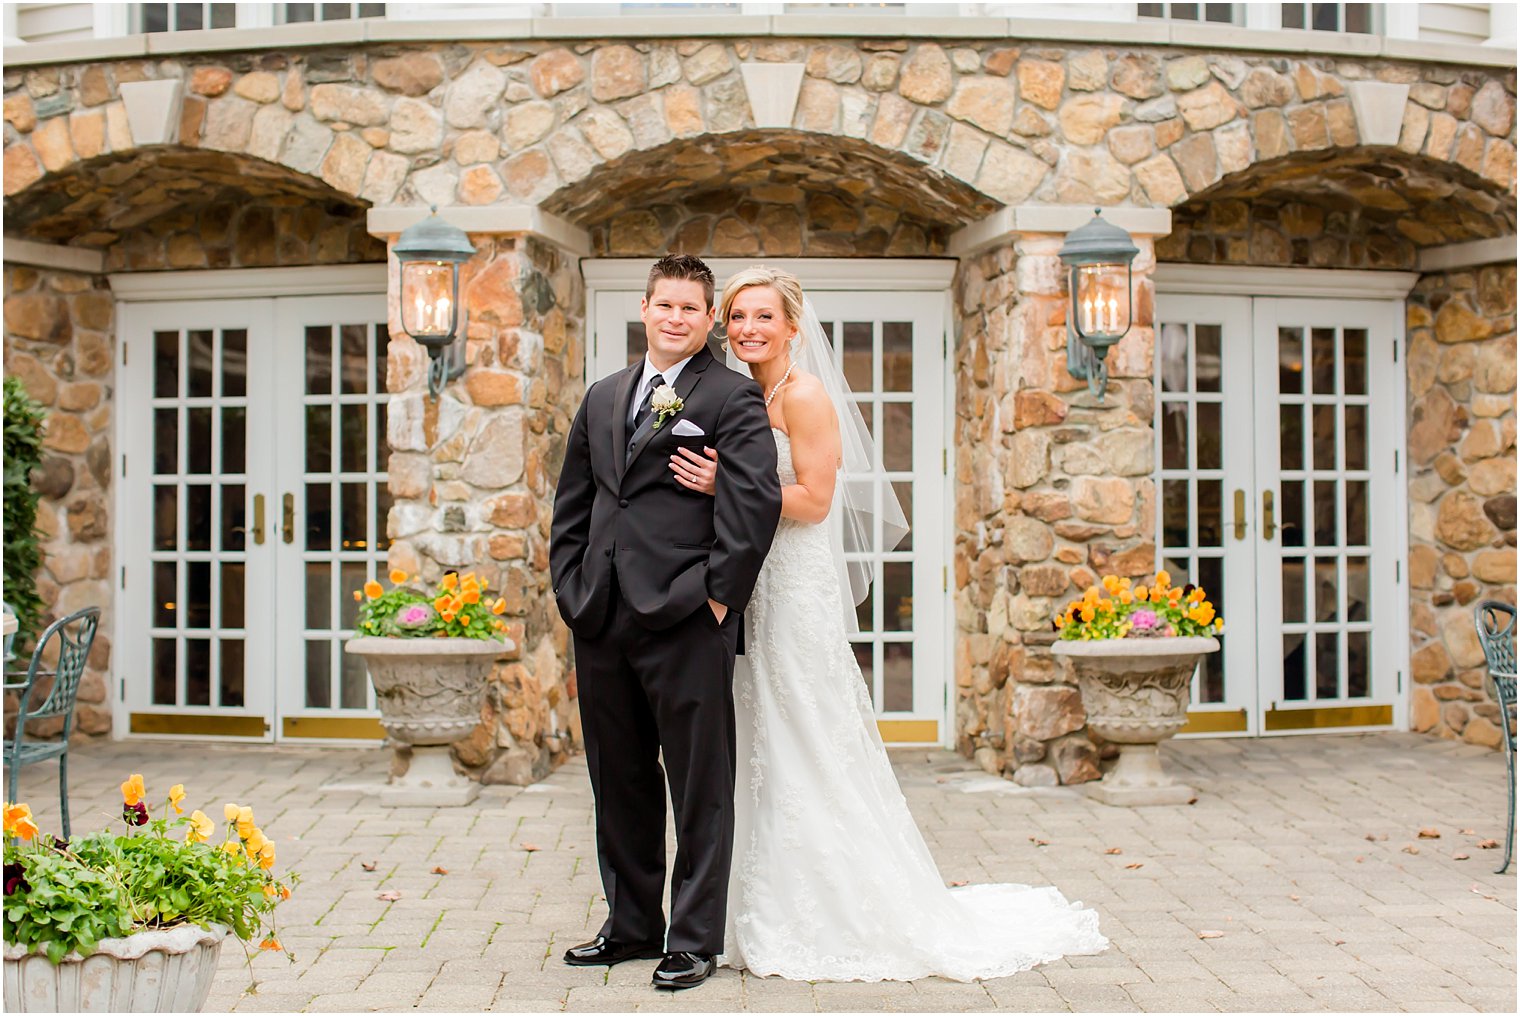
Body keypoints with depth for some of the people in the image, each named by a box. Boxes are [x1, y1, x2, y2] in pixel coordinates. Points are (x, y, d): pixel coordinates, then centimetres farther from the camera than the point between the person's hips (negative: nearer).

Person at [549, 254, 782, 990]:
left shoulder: (732, 397, -1)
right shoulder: (602, 398, 18)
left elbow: (757, 499, -12)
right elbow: (572, 501, 20)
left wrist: (719, 593, -15)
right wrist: (570, 586, 9)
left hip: (685, 622, -6)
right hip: (602, 622, 6)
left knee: (700, 787, 1)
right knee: (619, 783, 15)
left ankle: (694, 940, 12)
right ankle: (632, 923, 29)